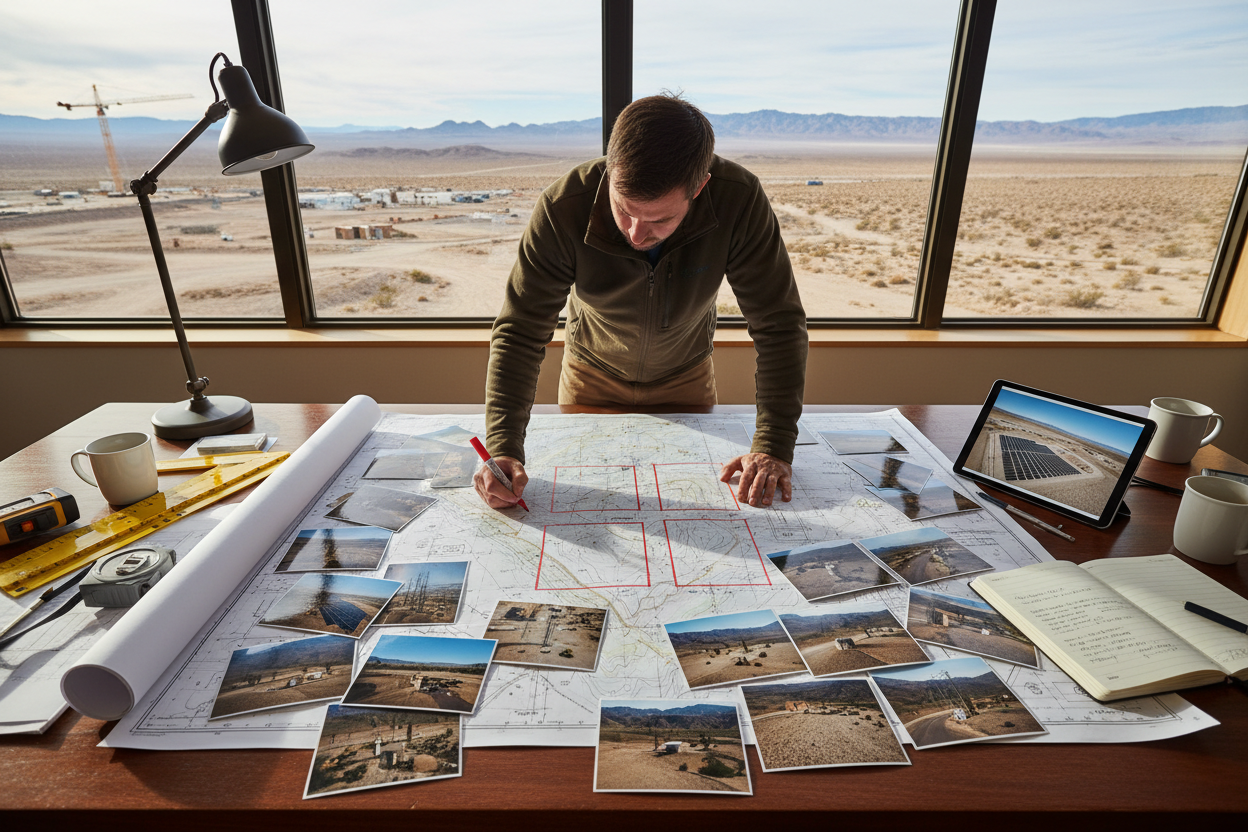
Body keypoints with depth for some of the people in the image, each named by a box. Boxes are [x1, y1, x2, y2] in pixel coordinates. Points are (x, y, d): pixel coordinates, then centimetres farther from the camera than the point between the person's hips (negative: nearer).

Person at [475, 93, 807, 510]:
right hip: (592, 374, 0)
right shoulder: (563, 208, -34)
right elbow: (519, 332, -28)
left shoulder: (739, 200, -33)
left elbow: (779, 325, -26)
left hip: (686, 377, 1)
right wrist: (503, 449, -38)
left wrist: (773, 447, -32)